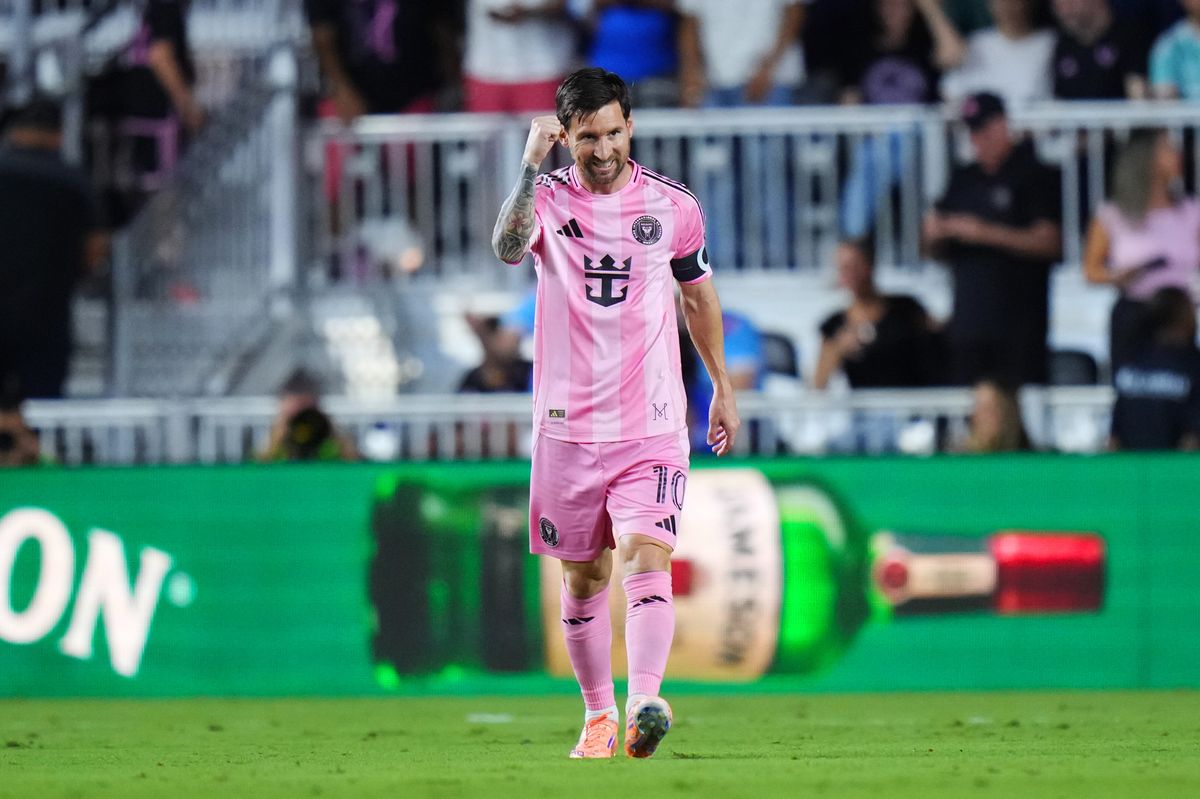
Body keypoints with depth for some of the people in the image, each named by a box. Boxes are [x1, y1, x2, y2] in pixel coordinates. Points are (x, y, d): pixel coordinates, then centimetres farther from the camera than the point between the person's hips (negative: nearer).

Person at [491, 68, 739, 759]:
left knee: (647, 559, -18)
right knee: (583, 578, 10)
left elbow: (699, 296, 18)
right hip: (568, 426, 1)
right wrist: (532, 166, -38)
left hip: (653, 424, -1)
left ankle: (645, 704, -31)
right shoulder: (548, 199, -3)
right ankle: (598, 715, 25)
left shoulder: (674, 206, 2)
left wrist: (723, 388, 23)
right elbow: (508, 248, -27)